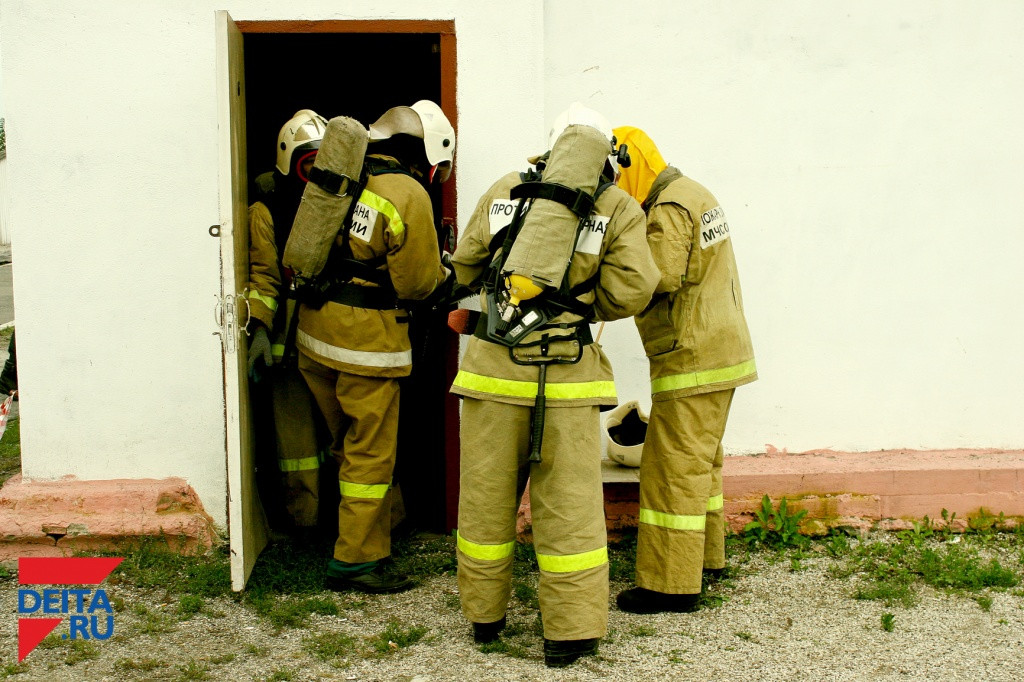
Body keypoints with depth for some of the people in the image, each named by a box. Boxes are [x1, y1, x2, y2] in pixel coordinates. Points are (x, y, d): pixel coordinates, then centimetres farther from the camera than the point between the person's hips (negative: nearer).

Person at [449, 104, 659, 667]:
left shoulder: (503, 191, 7)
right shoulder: (618, 209, 1)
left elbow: (466, 268, 13)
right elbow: (631, 290, -5)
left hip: (494, 365, 2)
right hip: (567, 373, -2)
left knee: (486, 494, 12)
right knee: (569, 501, 5)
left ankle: (484, 615, 26)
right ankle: (571, 630, 10)